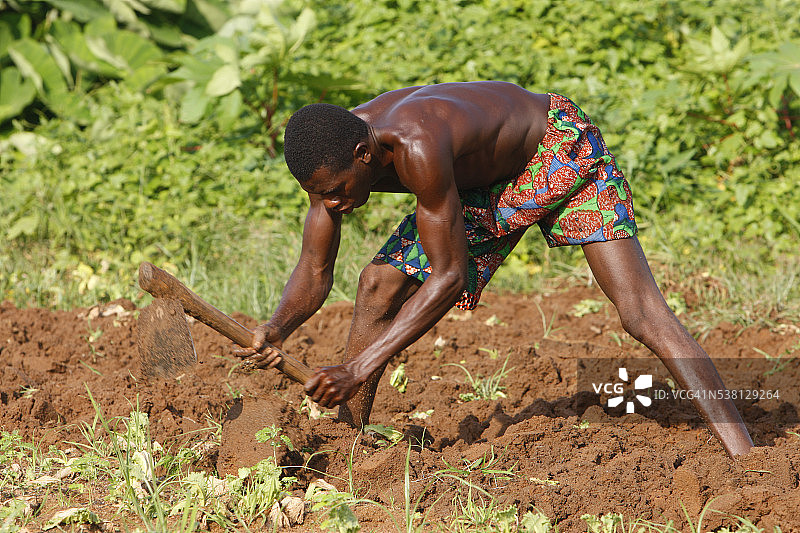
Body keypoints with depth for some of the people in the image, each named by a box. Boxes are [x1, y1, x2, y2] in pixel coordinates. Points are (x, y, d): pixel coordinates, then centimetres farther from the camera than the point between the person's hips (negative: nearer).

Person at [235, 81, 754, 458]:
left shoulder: (418, 147, -42)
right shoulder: (332, 156, -20)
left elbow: (449, 276, -38)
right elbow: (313, 275, -11)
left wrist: (359, 369, -40)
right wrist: (277, 329, -34)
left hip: (561, 147, -7)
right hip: (484, 182, 7)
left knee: (641, 312, -17)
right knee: (379, 287, -4)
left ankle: (743, 455, -18)